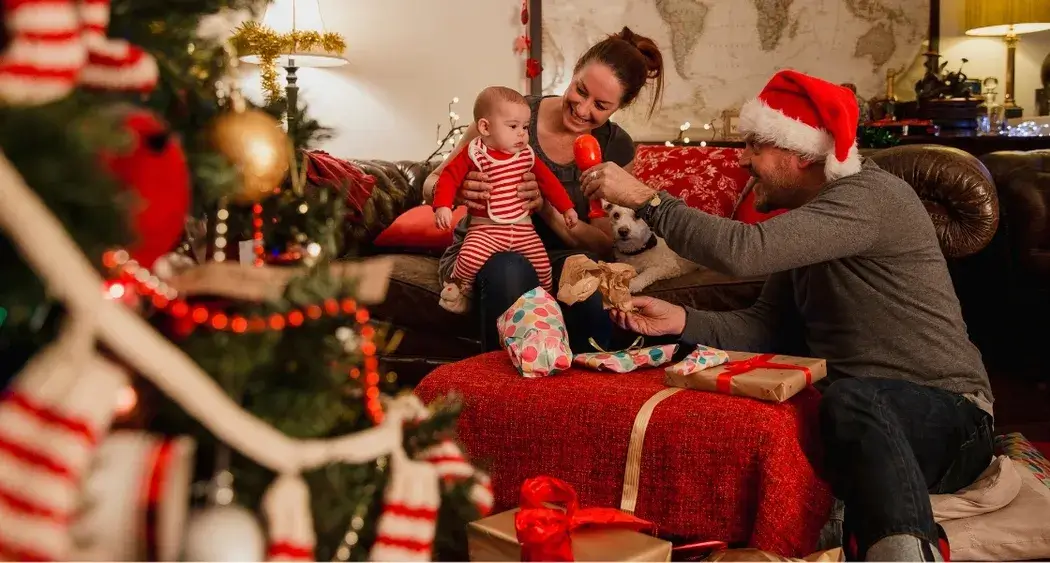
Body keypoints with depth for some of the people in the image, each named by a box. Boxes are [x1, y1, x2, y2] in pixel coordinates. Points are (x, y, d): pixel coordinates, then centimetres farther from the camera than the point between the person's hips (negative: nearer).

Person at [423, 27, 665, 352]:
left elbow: (604, 244, -5)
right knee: (511, 271, -37)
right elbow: (432, 183, -5)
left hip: (559, 258, 2)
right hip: (483, 252, -1)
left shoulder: (616, 148, -2)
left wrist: (546, 207, -25)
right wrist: (457, 190, -31)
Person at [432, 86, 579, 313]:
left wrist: (566, 208, 14)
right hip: (486, 228, -4)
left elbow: (547, 180, 15)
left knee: (542, 264, -8)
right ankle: (457, 286, 3)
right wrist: (442, 206, -22)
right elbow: (449, 177, -8)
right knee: (470, 257, -29)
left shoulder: (527, 155, 6)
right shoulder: (474, 154, -8)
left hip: (523, 227, 4)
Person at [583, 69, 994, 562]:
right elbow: (763, 326, 11)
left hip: (945, 416, -8)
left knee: (850, 399, -41)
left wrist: (644, 198, -18)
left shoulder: (869, 197, -14)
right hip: (864, 422, 8)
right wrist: (681, 321, -6)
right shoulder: (807, 217, 16)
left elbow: (744, 251, -27)